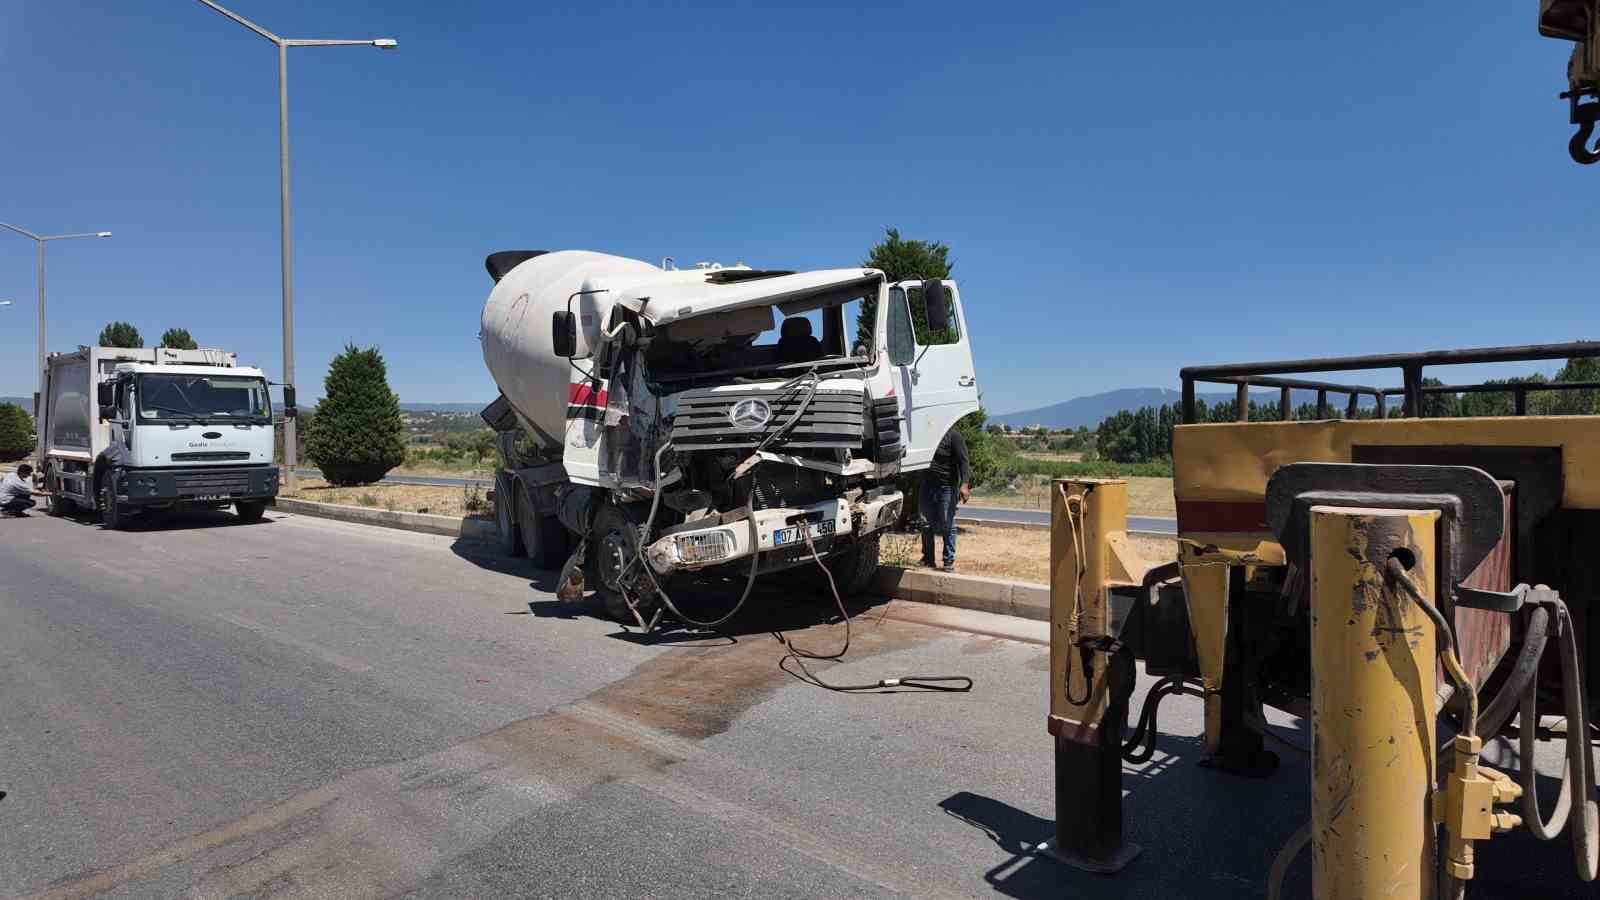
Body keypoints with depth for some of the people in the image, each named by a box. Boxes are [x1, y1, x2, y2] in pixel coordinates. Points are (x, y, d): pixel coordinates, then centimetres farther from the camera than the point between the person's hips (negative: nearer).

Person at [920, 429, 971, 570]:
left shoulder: (953, 435, -5)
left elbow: (963, 461, -12)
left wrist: (964, 484, -22)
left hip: (947, 486, -5)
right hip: (927, 484, 5)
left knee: (947, 525, -1)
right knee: (926, 525, 6)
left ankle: (949, 561, 8)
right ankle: (928, 560, 15)